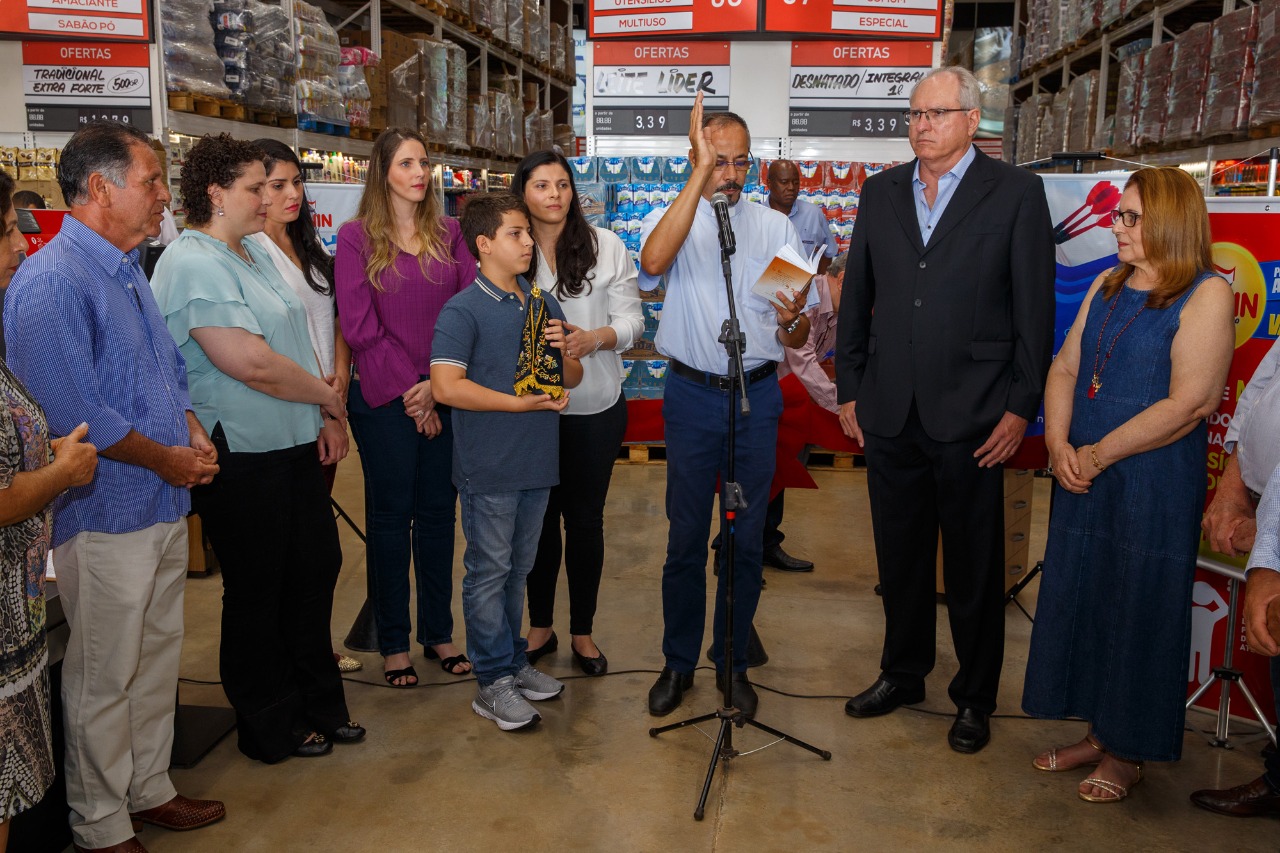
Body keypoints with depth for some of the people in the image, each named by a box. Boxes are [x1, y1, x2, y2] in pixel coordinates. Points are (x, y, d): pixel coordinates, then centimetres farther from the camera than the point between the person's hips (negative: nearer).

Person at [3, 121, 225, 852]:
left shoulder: (129, 270, 11)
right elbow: (74, 414, -24)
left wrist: (195, 433, 1)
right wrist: (166, 459, -13)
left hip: (165, 505, 9)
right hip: (105, 517, -9)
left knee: (158, 660, 20)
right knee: (104, 680, 7)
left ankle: (149, 789, 37)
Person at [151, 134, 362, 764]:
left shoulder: (256, 253, 13)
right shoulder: (193, 265, -17)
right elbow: (251, 363, -26)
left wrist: (326, 417, 2)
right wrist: (331, 399, -11)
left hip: (295, 449, 9)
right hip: (241, 458, -9)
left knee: (316, 569, 16)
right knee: (256, 592, 6)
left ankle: (319, 705, 34)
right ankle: (269, 728, 25)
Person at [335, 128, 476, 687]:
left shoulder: (448, 232, 8)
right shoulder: (356, 237, -1)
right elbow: (359, 326, -8)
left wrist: (438, 384, -11)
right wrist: (410, 390, -12)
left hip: (445, 396, 3)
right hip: (385, 401, -3)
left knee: (438, 513, 11)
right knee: (390, 516, 6)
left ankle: (439, 632, 24)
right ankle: (393, 642, 19)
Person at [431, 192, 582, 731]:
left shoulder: (544, 304, 11)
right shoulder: (463, 311, -11)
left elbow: (572, 378, 16)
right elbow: (447, 386, -21)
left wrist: (563, 350, -7)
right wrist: (524, 403, -19)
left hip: (538, 462, 7)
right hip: (489, 468, -7)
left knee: (518, 569, 18)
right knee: (489, 572, 4)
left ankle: (514, 662, 32)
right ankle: (493, 681, 15)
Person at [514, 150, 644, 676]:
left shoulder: (606, 246, -1)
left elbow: (631, 319, -3)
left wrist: (594, 338, -22)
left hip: (595, 407, 0)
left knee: (586, 518, 10)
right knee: (540, 517, 12)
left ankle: (582, 631, 27)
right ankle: (540, 627, 30)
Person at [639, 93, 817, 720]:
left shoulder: (777, 227, 8)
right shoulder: (670, 219, 1)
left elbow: (799, 339, 5)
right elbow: (653, 260, -27)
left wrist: (792, 320, -20)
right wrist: (702, 172, -28)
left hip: (757, 393, 2)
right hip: (692, 393, -2)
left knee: (748, 536, 9)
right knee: (686, 535, 7)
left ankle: (733, 660, 26)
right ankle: (679, 662, 24)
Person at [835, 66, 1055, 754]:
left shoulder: (1016, 193, -2)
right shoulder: (880, 192, 10)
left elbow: (1035, 306, -4)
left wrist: (1021, 407, -8)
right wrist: (848, 388, 9)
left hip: (971, 414, -3)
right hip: (890, 412, 4)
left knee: (974, 567, 8)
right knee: (899, 558, 16)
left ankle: (975, 698, 25)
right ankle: (902, 674, 34)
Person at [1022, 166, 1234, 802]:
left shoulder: (1206, 294, -11)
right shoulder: (1108, 286, 10)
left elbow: (1189, 402, -18)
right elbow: (1065, 368, 9)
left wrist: (1099, 454, -16)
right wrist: (1059, 445, -7)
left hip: (1155, 485, -7)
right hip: (1083, 479, 7)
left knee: (1138, 612, 5)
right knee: (1080, 601, 13)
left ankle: (1128, 752, 23)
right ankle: (1097, 733, 30)